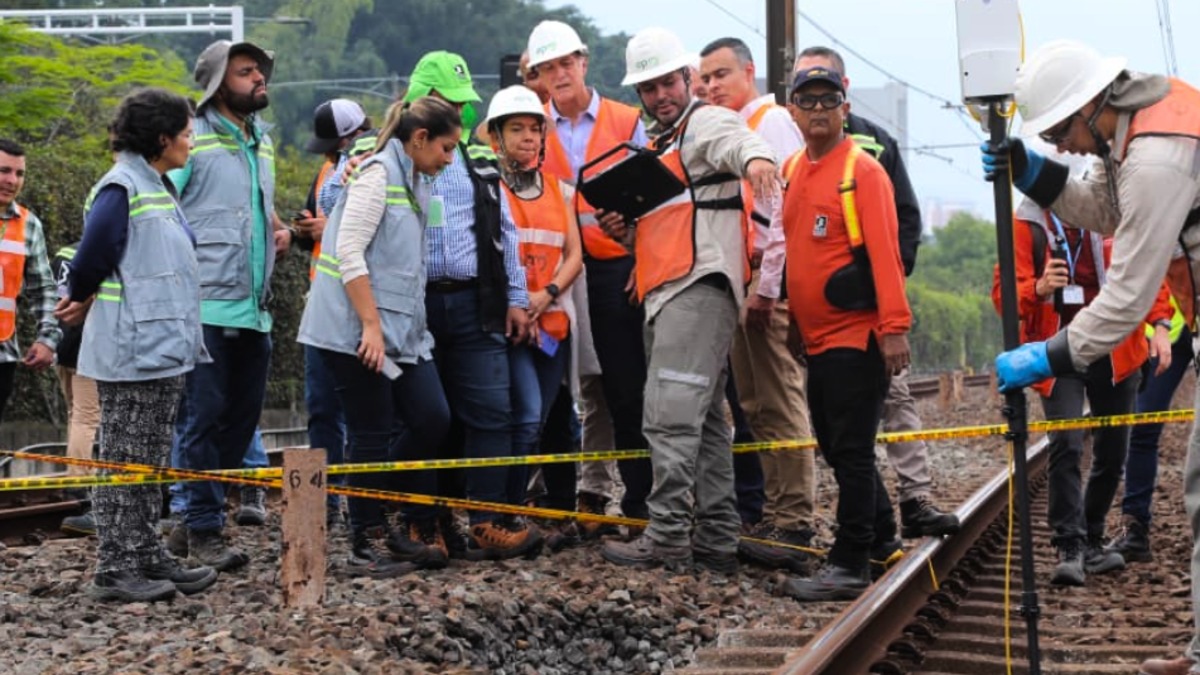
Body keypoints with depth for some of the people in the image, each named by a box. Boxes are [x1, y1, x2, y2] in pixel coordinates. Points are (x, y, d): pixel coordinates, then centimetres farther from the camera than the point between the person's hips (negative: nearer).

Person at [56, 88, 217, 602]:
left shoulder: (158, 188, 15)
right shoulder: (122, 188, -15)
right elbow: (91, 258, -17)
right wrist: (82, 301, 1)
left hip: (163, 350, 9)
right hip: (131, 353, -9)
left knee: (149, 464, 15)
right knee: (123, 463, -3)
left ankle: (147, 559, 22)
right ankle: (114, 570, 3)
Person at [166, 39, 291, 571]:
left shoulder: (262, 142, 17)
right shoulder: (193, 140, -5)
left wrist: (278, 228, 11)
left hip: (254, 309, 8)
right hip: (207, 306, -8)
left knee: (243, 414, 11)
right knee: (202, 417, -4)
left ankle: (192, 522, 21)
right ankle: (203, 528, 4)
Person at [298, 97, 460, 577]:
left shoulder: (415, 184, 17)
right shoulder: (378, 173, -11)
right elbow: (349, 252, -19)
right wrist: (371, 326, -22)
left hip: (402, 328, 9)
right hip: (357, 331, -9)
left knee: (432, 420, 3)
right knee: (373, 437, -3)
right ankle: (365, 546, 7)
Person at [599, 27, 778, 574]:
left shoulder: (706, 123, -1)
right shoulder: (660, 147, 27)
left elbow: (736, 141, -27)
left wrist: (755, 158, -51)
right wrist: (625, 230, 13)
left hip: (700, 287, -11)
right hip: (665, 294, 11)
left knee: (670, 415, -15)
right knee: (703, 420, 10)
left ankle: (667, 538, -14)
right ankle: (717, 542, 14)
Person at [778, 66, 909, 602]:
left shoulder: (862, 169, -10)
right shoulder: (790, 170, 12)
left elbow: (884, 251, -16)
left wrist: (894, 325, -22)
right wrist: (791, 319, 17)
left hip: (857, 333, -8)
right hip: (816, 336, 8)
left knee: (851, 450, -6)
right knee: (836, 446, 17)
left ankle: (850, 563, -1)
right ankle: (880, 534, 34)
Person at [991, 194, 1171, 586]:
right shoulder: (1027, 224, -4)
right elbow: (1003, 292, -7)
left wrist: (1159, 323, -7)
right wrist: (1038, 289, -28)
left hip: (1116, 351, 3)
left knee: (1112, 451, 9)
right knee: (1066, 446, -16)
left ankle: (1092, 542, 24)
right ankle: (1069, 548, -10)